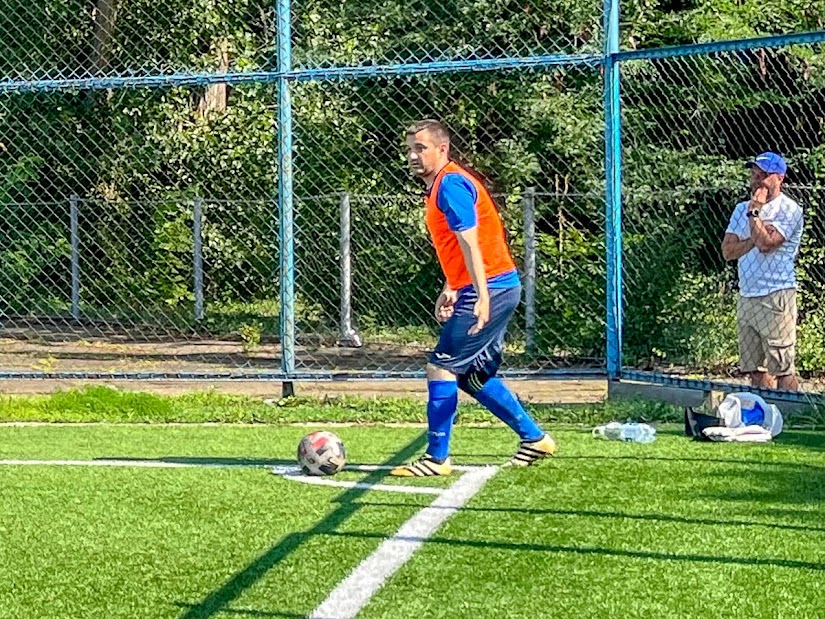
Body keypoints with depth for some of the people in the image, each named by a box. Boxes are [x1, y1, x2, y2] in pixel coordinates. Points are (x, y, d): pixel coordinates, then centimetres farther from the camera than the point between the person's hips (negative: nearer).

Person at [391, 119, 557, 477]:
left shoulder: (451, 184, -13)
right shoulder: (439, 186, 17)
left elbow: (469, 243, -23)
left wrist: (482, 297, -30)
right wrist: (450, 290, 25)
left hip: (491, 288, -10)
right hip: (491, 289, 10)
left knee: (440, 368, -8)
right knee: (474, 376, 16)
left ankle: (437, 458, -4)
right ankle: (534, 438, 23)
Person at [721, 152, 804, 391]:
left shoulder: (789, 210, -5)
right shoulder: (742, 209, 16)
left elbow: (765, 244, -18)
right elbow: (727, 250, 5)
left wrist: (754, 212, -8)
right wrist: (756, 238, -9)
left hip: (777, 298, -7)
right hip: (746, 297, 7)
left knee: (783, 370, -7)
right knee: (756, 370, 7)